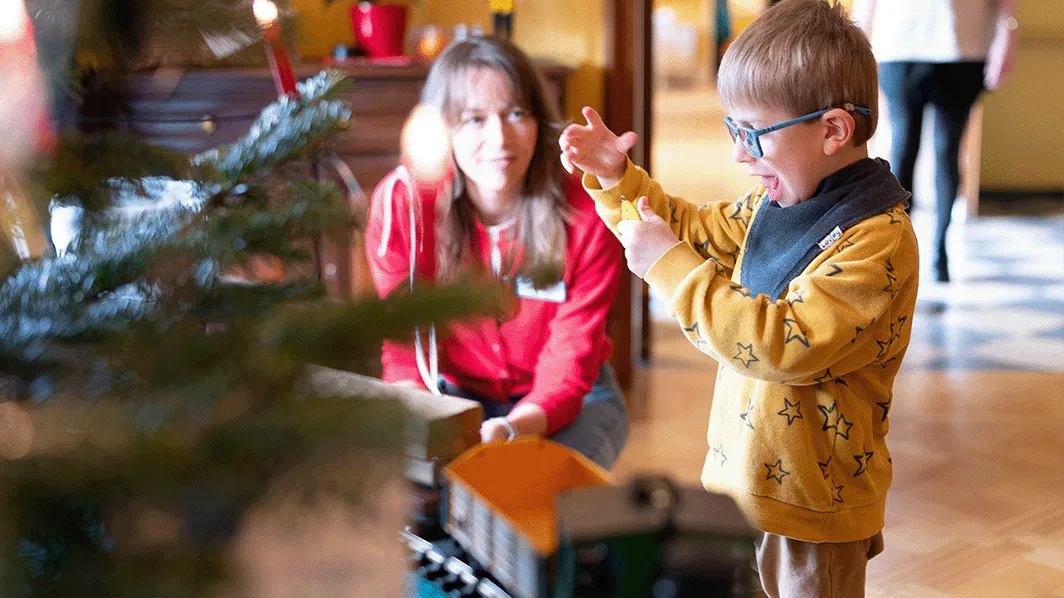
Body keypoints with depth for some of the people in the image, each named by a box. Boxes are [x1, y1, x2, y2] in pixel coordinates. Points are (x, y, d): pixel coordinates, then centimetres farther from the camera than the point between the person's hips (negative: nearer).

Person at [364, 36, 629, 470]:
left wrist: (510, 430, -41)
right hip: (456, 398, 1)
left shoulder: (585, 215, -20)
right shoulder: (399, 203, -17)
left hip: (573, 403, 0)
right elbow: (405, 350, -12)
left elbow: (567, 370, -19)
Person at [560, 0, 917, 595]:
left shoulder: (878, 239, -23)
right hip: (745, 478, 8)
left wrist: (672, 268, -29)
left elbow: (790, 345, -32)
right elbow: (698, 231, 20)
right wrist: (615, 177, 6)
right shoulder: (774, 203, 3)